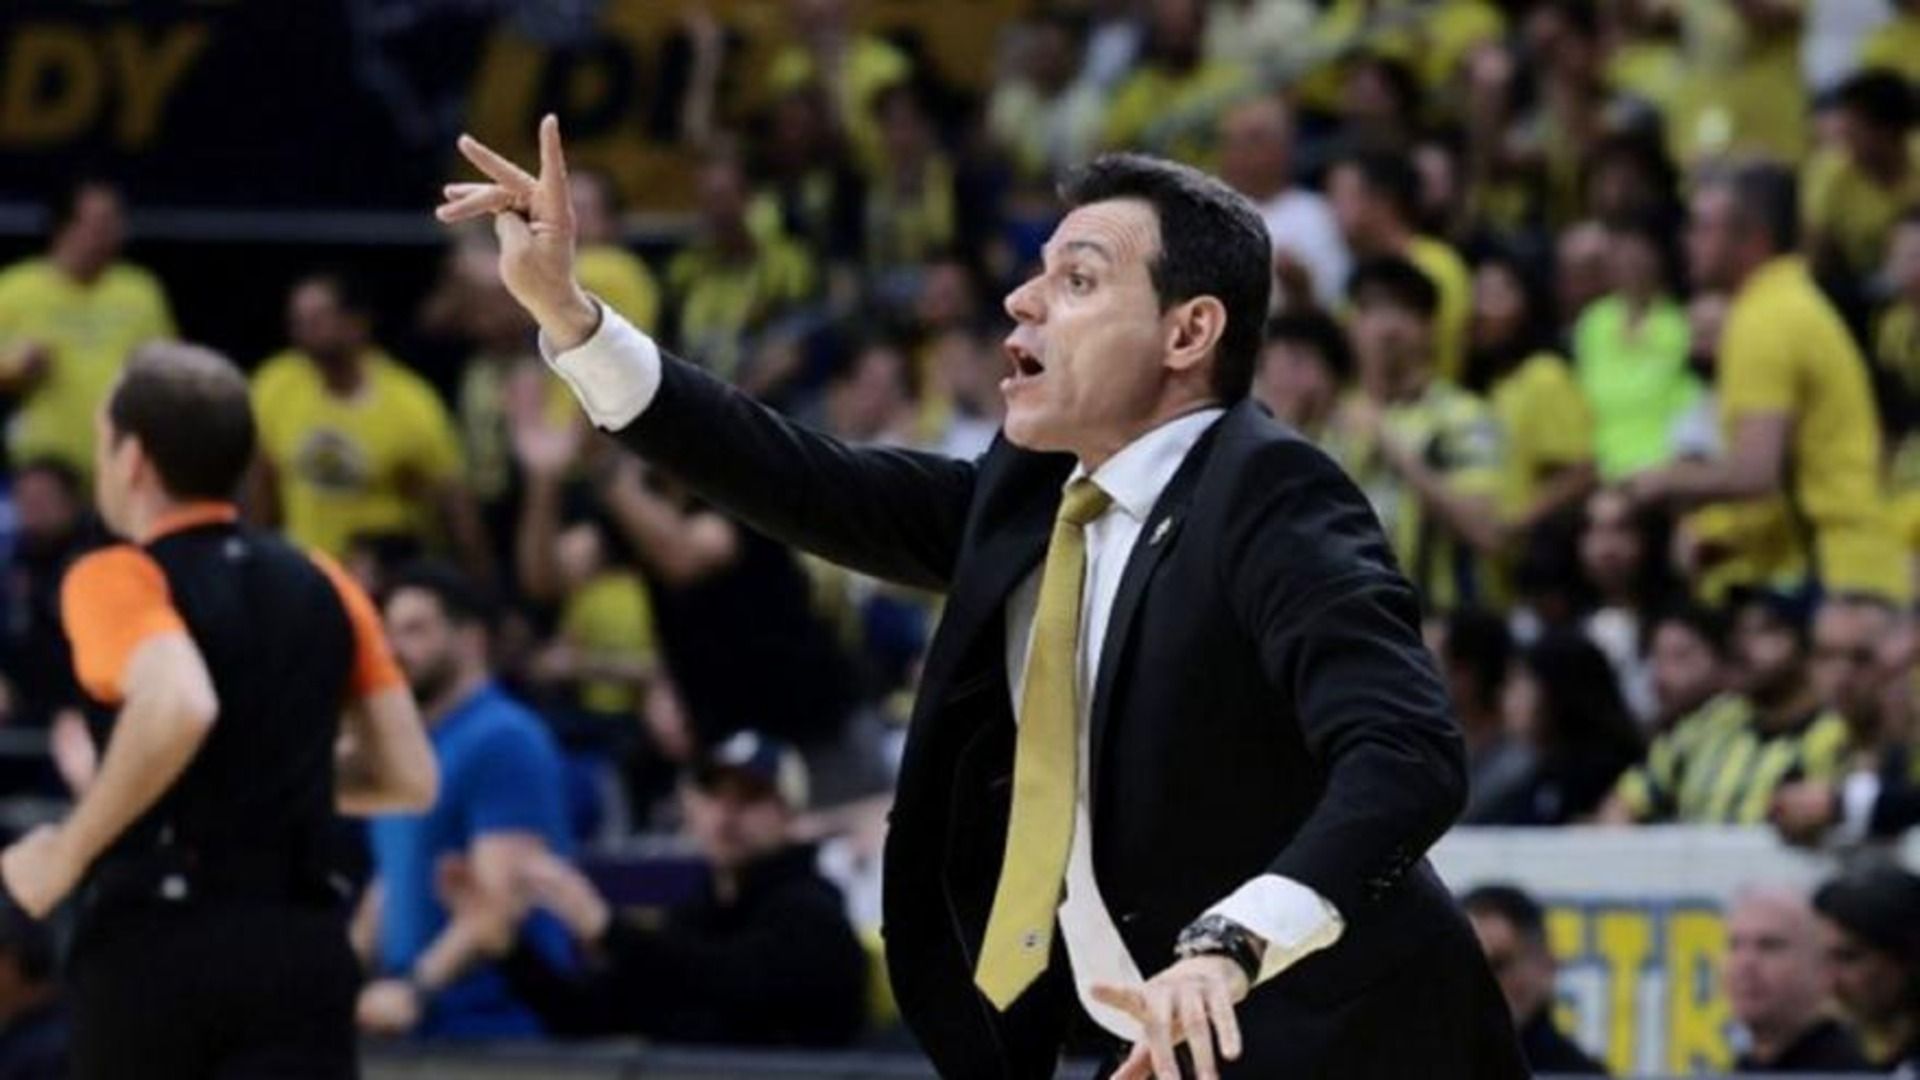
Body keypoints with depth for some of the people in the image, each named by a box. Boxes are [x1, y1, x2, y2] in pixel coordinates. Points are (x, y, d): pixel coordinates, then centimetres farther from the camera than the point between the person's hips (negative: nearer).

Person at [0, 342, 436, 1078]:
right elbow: (408, 777, 12)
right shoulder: (323, 586, 12)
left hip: (155, 942, -4)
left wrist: (68, 851, -16)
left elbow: (179, 709, -28)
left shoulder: (118, 579, -6)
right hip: (301, 946, 4)